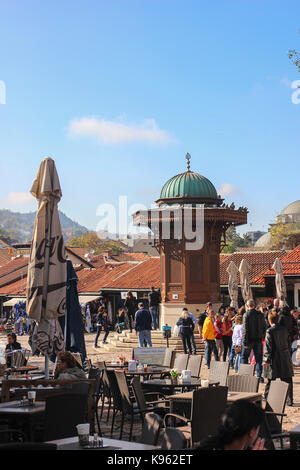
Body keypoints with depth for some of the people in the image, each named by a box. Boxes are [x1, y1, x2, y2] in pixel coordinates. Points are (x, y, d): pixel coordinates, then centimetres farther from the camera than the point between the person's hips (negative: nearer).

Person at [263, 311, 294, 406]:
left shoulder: (270, 331, -12)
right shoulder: (284, 329, 4)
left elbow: (268, 347, -13)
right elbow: (289, 343, 12)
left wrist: (266, 360, -8)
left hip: (274, 359, -4)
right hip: (285, 359, 4)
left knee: (271, 380, 6)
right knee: (287, 380, 8)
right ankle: (289, 400, 8)